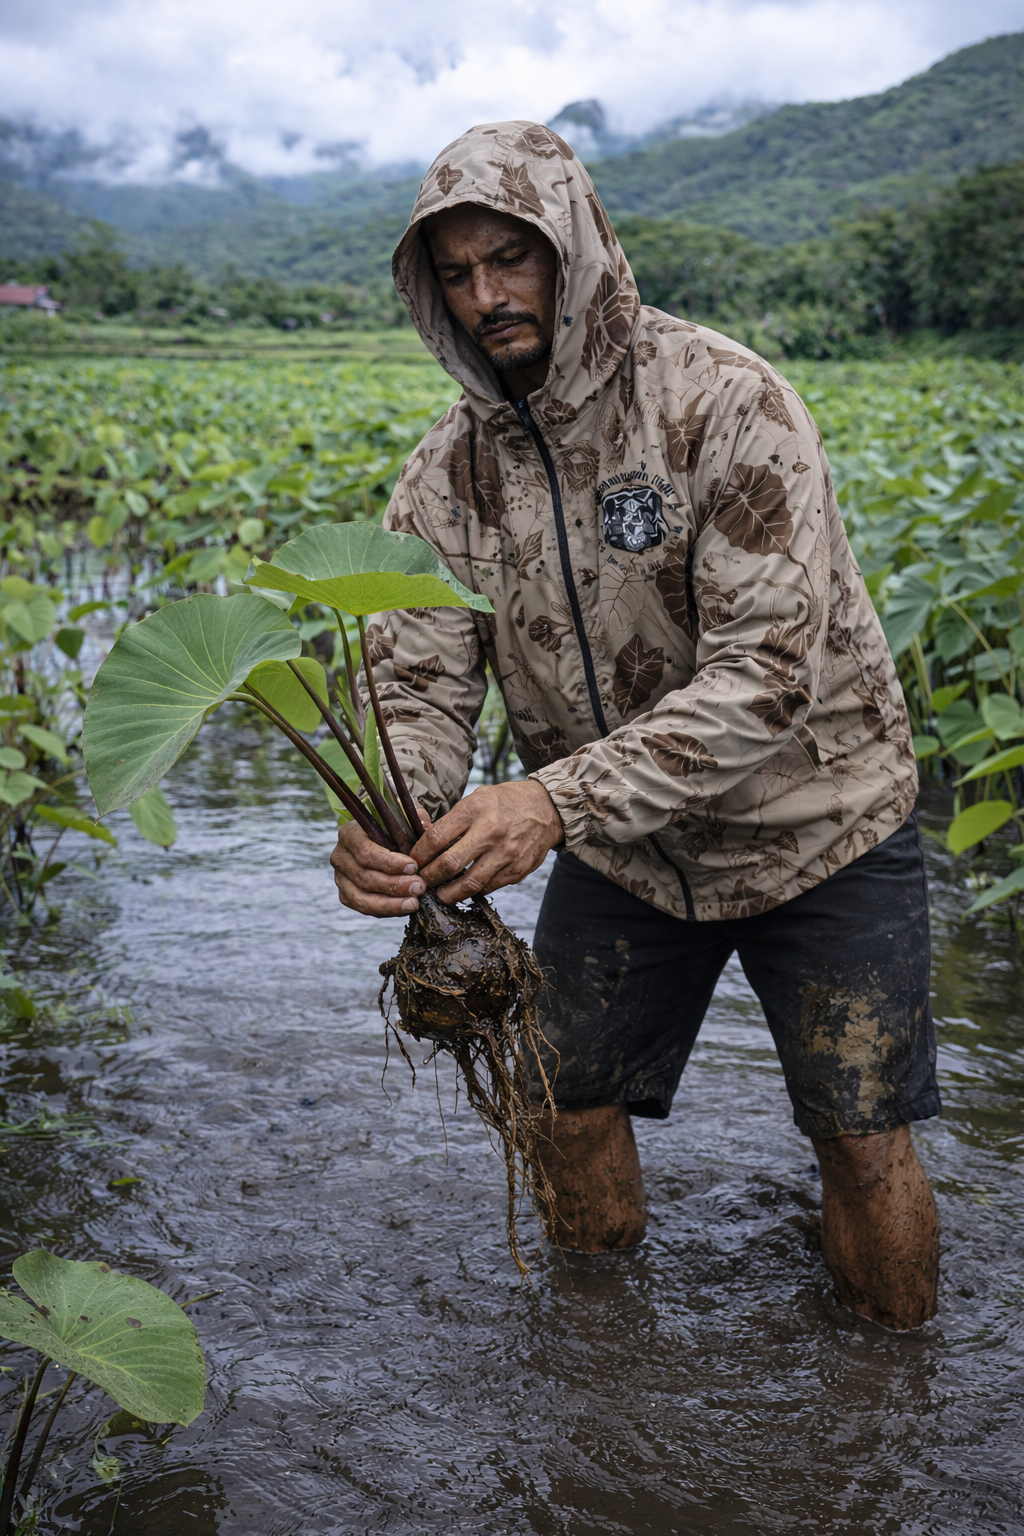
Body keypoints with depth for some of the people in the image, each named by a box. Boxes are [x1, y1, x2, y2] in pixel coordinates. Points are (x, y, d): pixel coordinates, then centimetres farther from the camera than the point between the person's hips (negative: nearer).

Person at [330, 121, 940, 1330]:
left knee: (864, 1140, 3)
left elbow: (763, 672, -30)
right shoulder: (447, 474, -7)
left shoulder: (724, 403, -23)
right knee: (569, 1107, 10)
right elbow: (418, 675, -11)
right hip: (620, 852, 4)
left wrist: (558, 800, -42)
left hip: (811, 829, -4)